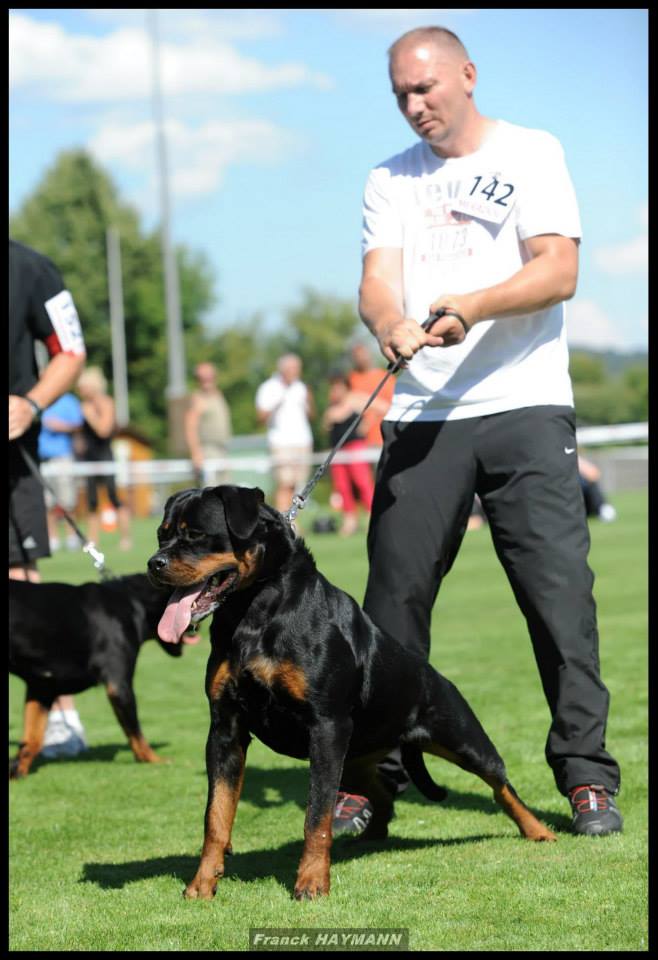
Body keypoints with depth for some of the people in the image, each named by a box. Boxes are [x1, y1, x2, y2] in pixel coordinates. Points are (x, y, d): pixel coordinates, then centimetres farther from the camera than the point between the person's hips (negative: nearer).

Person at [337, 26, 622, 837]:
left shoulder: (530, 154, 4)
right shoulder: (391, 181, 15)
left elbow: (560, 270, -8)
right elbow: (376, 280, 2)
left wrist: (473, 303, -25)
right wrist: (391, 324, -22)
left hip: (523, 408, -3)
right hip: (421, 415, 3)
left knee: (560, 589, -8)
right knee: (394, 593, 1)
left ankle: (587, 776, -1)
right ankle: (373, 769, 12)